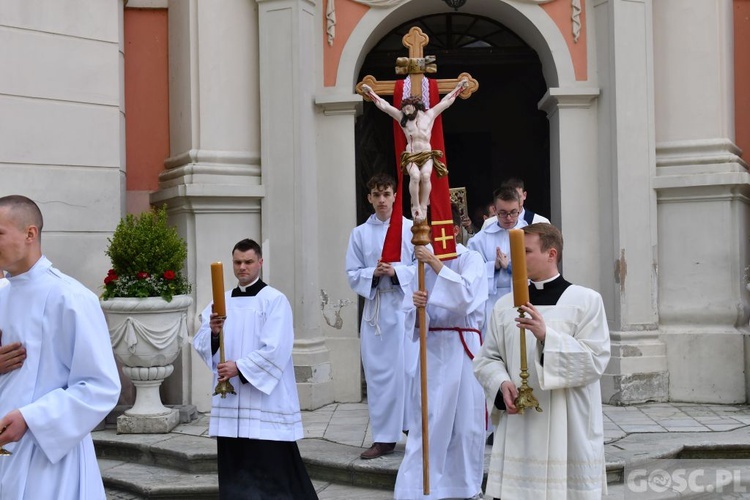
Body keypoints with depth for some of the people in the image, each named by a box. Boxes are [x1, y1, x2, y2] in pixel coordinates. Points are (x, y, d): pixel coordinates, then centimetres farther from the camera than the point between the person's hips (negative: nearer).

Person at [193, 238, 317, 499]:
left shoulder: (275, 300, -5)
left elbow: (276, 350, -14)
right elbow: (200, 344, 4)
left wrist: (240, 368, -18)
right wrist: (213, 332, -16)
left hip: (266, 398, -5)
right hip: (229, 398, 5)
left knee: (272, 466, -5)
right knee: (234, 467, 9)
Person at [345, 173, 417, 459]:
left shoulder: (411, 228, 1)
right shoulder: (360, 234, 8)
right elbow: (353, 274, 7)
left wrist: (396, 271, -15)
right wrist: (373, 273, -11)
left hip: (406, 306, -2)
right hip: (375, 308, 3)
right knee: (378, 373, 5)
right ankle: (384, 438, 14)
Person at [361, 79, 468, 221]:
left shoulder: (430, 114, 9)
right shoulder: (402, 118, 11)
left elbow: (446, 101, 14)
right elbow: (383, 105, 11)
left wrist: (459, 86, 15)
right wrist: (371, 92, 9)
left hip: (427, 154, 0)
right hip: (411, 155, 0)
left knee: (425, 176, -29)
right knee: (415, 176, -29)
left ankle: (423, 207, -23)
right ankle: (416, 207, -21)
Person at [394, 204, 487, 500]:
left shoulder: (470, 259, -2)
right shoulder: (426, 260, 9)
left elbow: (465, 295, -21)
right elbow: (422, 317, 8)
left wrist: (436, 264, -23)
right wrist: (418, 306, -15)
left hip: (463, 345, -3)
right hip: (433, 345, 3)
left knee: (467, 415, 4)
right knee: (428, 417, 0)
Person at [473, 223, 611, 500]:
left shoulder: (586, 300, -2)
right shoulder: (504, 305, 9)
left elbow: (595, 360, -9)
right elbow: (486, 359, 11)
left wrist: (547, 336, -20)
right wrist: (502, 384, -10)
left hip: (568, 430, -3)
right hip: (517, 429, 3)